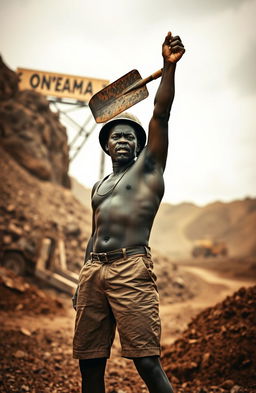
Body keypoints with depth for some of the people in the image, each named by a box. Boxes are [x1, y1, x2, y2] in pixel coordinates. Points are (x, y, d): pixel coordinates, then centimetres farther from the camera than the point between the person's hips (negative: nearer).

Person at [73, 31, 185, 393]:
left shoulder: (149, 167, 9)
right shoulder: (99, 187, 25)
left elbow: (160, 115, -3)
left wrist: (169, 66, -12)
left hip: (131, 268, -6)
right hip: (93, 269, 6)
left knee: (147, 361, -12)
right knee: (89, 361, 6)